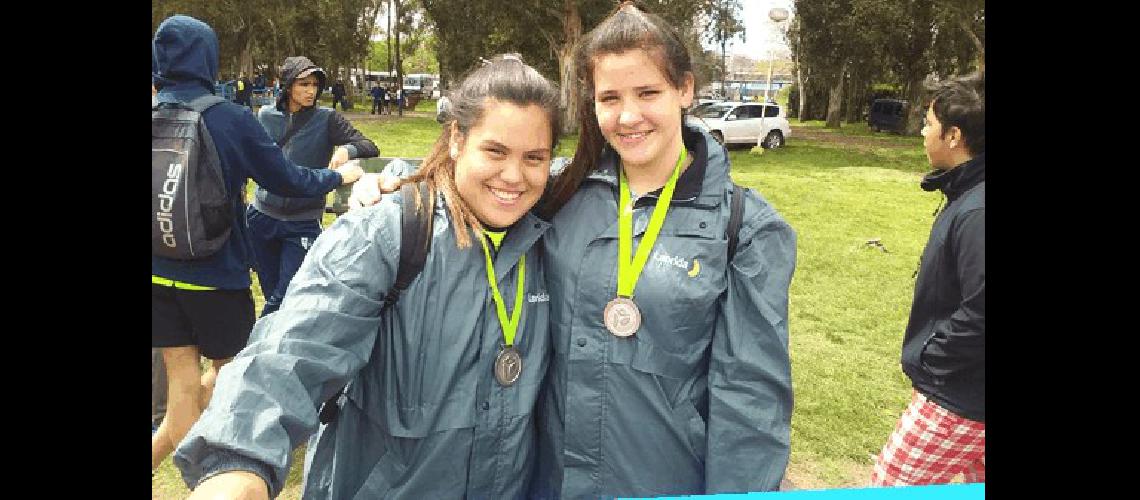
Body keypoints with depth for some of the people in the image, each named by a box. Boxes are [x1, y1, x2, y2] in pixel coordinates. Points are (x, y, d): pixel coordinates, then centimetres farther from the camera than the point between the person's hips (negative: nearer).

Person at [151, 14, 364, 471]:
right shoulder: (232, 120, -15)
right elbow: (287, 180, -6)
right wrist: (340, 176, 11)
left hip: (161, 273, 4)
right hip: (218, 274, -4)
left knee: (183, 381, 13)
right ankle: (162, 446, 20)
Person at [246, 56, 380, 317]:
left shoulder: (326, 119, -6)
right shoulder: (265, 116, 1)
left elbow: (371, 148, -14)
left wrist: (346, 150, -33)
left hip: (303, 224, -2)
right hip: (262, 217, 3)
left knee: (285, 298, -4)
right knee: (272, 294, 13)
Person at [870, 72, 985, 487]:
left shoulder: (976, 214, -27)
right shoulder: (969, 196, 5)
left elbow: (980, 317, -29)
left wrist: (928, 368, -15)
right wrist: (932, 363, 10)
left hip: (960, 402, -10)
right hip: (970, 394, 10)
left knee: (889, 488, 1)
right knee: (976, 482, 23)